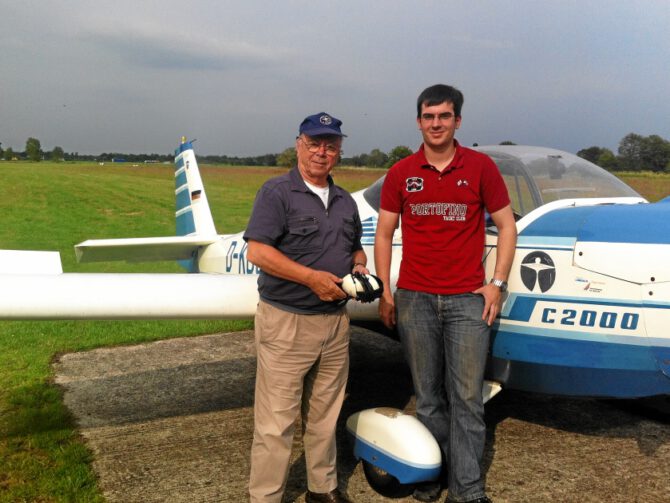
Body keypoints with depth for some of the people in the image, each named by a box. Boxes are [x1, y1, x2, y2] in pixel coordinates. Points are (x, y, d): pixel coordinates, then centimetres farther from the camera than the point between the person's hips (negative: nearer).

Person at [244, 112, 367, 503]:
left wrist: (360, 265, 0)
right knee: (277, 422, -1)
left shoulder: (345, 201, 15)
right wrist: (313, 277, -20)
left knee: (325, 415, 17)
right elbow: (257, 251, -16)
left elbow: (356, 248, 25)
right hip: (287, 321, -6)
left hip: (336, 321, 7)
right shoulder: (277, 193, -7)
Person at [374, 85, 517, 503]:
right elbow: (384, 234, 10)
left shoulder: (480, 167, 2)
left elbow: (506, 225, 5)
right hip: (415, 299, 2)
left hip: (467, 299, -1)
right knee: (428, 395, 9)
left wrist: (497, 284, -3)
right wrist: (385, 291, 4)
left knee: (466, 397, 0)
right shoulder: (401, 174, 6)